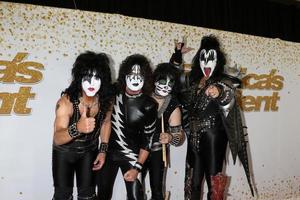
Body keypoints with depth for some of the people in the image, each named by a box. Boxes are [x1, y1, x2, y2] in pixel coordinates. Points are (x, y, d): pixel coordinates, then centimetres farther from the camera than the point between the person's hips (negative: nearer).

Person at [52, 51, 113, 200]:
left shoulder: (105, 100, -20)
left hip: (89, 152, 3)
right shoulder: (66, 102, -31)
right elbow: (57, 139, -38)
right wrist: (77, 129, -58)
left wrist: (103, 150, -1)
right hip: (64, 151, -2)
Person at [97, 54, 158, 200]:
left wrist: (137, 167, -13)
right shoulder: (113, 93, -7)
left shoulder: (149, 105, -14)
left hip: (131, 156, -2)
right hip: (108, 152, 3)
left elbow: (148, 139, -10)